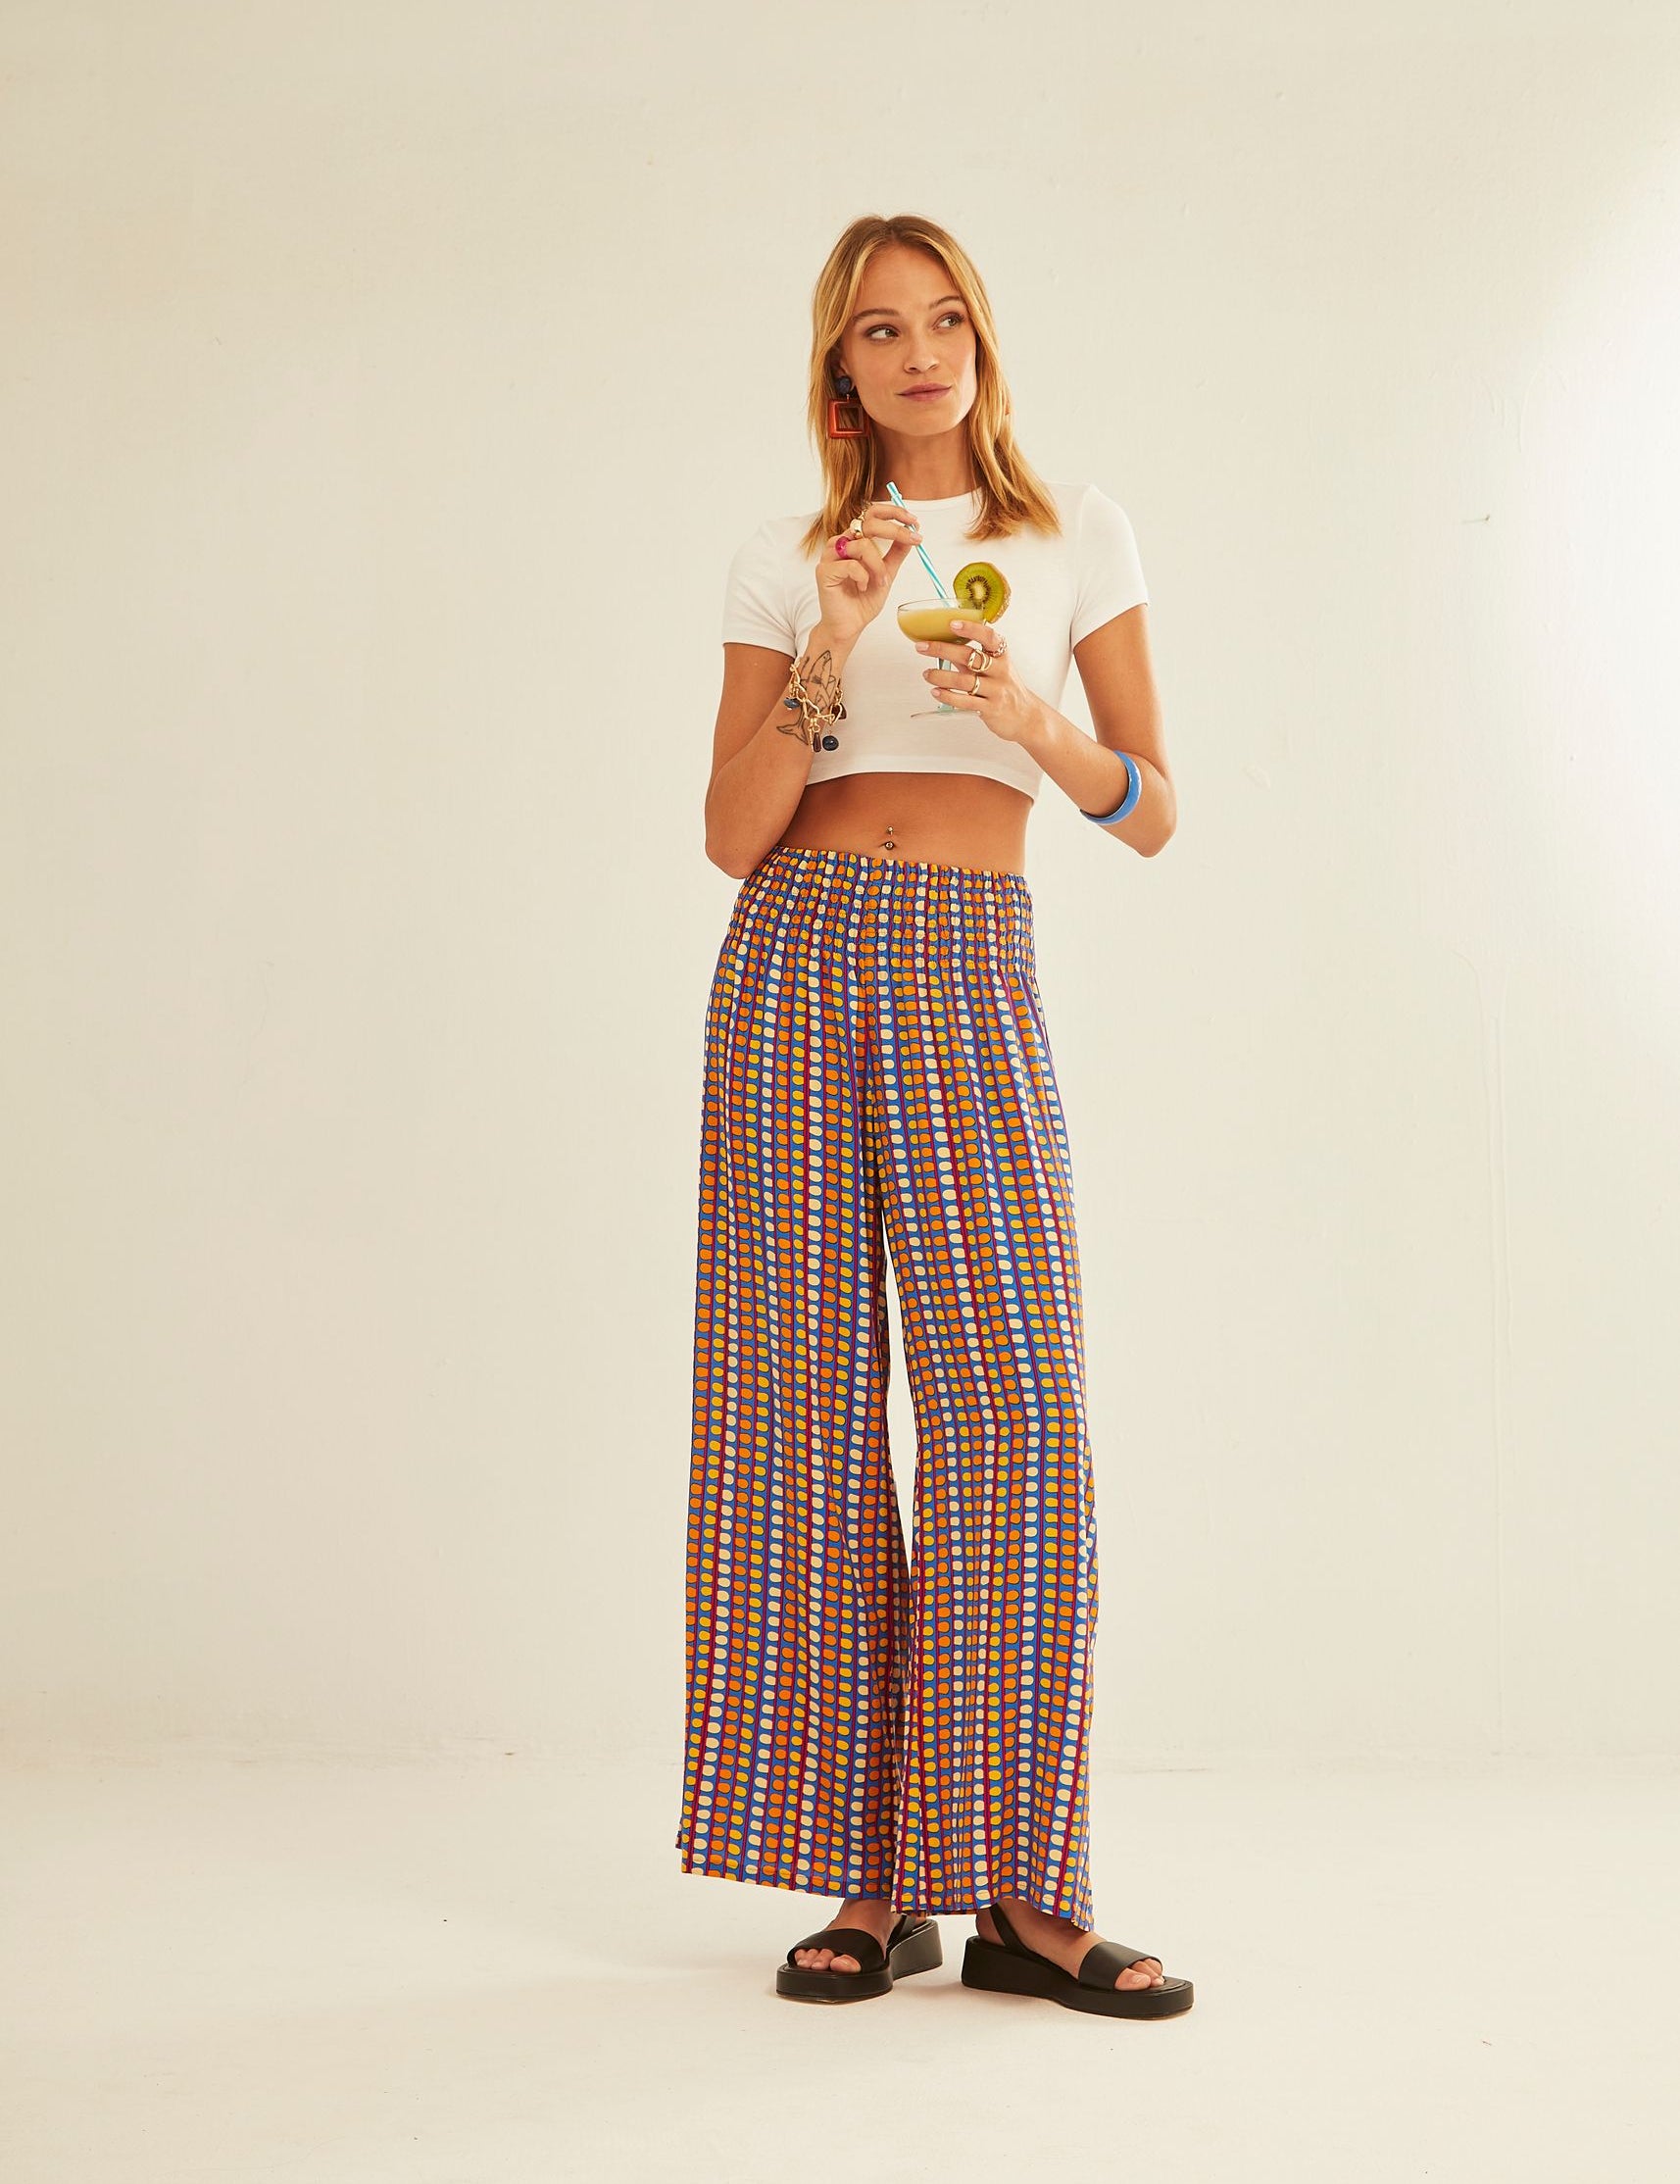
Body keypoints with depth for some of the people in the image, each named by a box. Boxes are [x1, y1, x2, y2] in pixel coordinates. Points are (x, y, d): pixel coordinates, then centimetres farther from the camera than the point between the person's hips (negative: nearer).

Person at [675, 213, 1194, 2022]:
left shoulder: (1075, 536, 11)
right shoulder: (788, 565, 11)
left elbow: (1154, 814, 8)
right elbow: (734, 838, 3)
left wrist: (1032, 721, -11)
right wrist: (833, 654, -9)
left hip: (971, 976, -1)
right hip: (796, 958, 1)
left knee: (1011, 1397, -10)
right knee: (804, 1395, -2)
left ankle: (1016, 1887, -2)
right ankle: (861, 1876, 5)